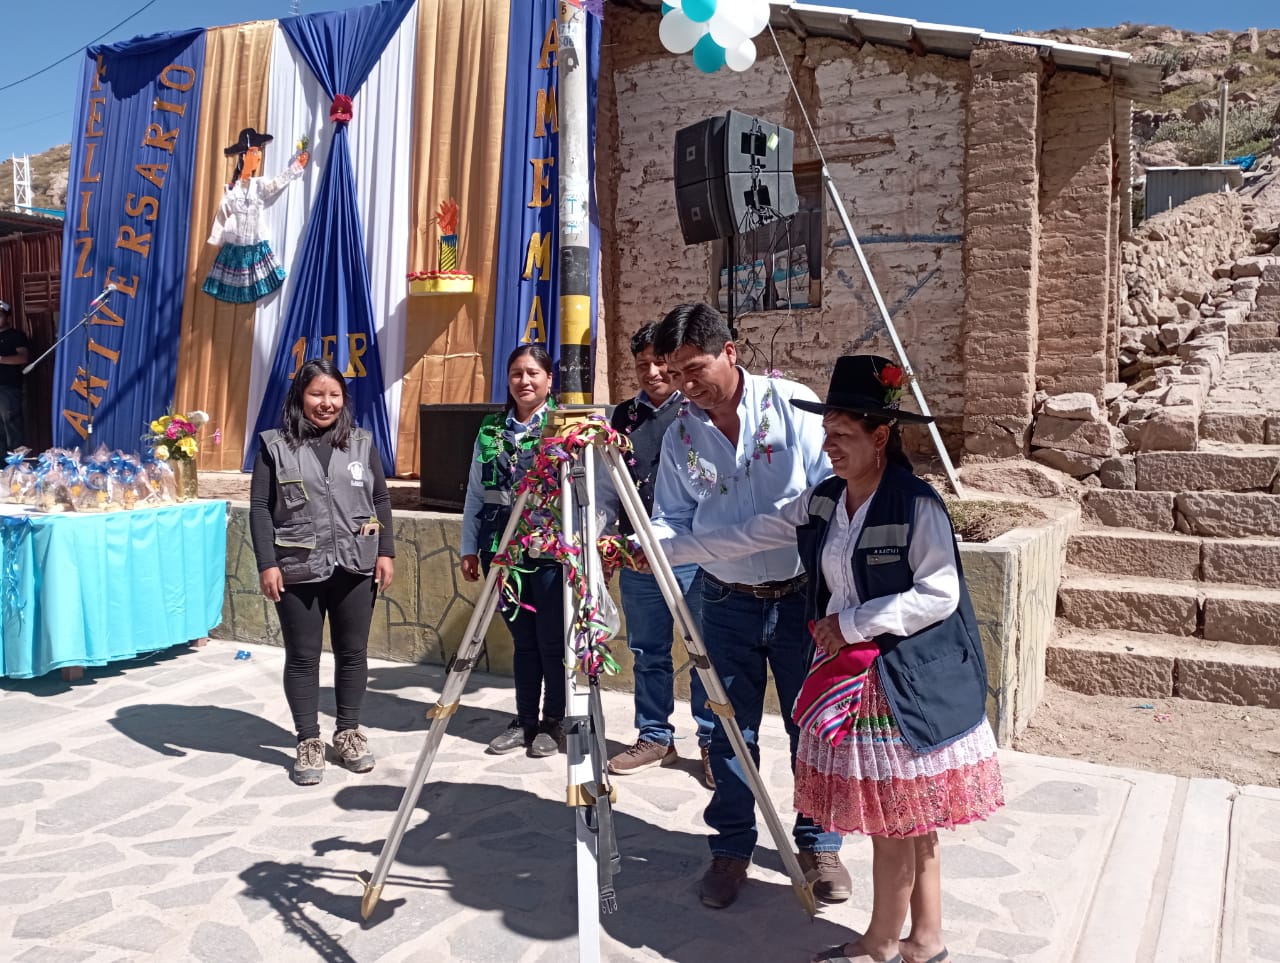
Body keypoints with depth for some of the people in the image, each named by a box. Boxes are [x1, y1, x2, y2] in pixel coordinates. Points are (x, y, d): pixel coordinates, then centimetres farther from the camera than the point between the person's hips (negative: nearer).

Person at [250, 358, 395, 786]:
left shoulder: (361, 443, 7)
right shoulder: (275, 446, 1)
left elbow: (380, 501, 9)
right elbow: (260, 508, -2)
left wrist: (386, 552, 2)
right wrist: (267, 563, -9)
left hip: (355, 566, 2)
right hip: (298, 570, -2)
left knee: (353, 651, 10)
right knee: (302, 656, 5)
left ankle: (348, 732, 26)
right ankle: (308, 741, 18)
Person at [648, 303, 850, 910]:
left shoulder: (792, 404, -10)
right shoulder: (679, 433, 1)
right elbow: (674, 519, 4)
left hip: (802, 595, -2)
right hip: (728, 602, 2)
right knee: (730, 730, 9)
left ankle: (818, 844, 29)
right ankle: (731, 849, 26)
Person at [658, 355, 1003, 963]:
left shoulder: (917, 505, -15)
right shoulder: (822, 501, 6)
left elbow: (940, 594, -17)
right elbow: (747, 536, 6)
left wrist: (851, 623, -16)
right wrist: (659, 549, 2)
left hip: (906, 682, -7)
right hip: (847, 673, 7)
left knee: (895, 819, 5)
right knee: (903, 819, 16)